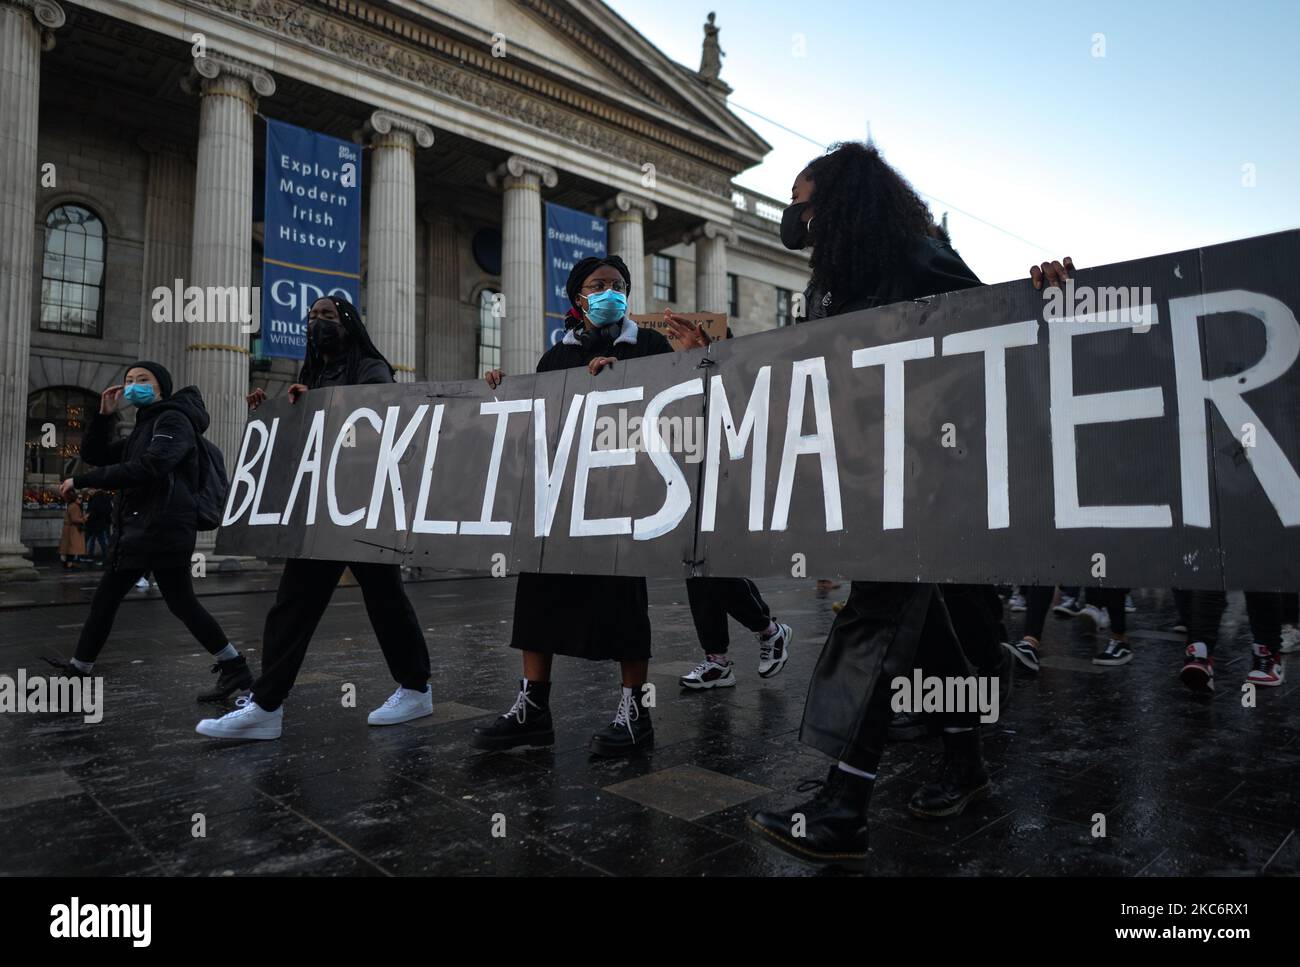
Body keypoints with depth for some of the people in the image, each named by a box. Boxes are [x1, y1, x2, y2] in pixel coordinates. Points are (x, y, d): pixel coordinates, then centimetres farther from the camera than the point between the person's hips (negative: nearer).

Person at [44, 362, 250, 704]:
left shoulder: (173, 421, -8)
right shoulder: (145, 427, 23)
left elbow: (145, 469, -22)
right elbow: (94, 454, 21)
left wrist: (81, 481, -18)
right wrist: (105, 414, 7)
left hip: (163, 529, -10)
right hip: (136, 529, 10)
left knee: (182, 603, -10)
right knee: (104, 599, 15)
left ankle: (235, 668, -6)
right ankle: (79, 668, 27)